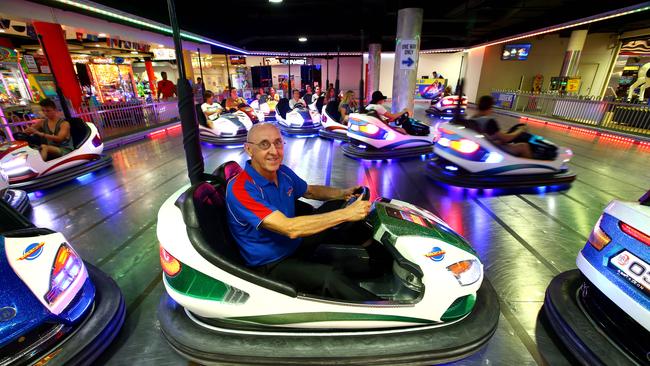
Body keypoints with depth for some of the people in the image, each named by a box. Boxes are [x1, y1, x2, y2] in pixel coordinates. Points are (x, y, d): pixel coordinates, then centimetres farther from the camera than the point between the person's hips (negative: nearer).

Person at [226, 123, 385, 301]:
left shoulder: (282, 172, -3)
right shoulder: (241, 189, -27)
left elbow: (310, 191, 15)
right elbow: (290, 228, -36)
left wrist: (342, 193, -4)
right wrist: (346, 213, -35)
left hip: (296, 242, 8)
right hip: (270, 264, -8)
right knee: (330, 276, -33)